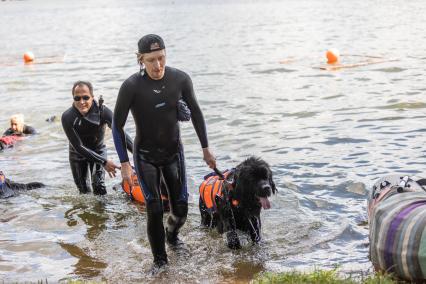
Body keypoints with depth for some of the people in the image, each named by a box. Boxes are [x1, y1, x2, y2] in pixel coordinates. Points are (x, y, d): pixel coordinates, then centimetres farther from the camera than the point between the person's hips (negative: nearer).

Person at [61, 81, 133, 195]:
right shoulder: (67, 117, -30)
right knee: (83, 190, 7)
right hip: (78, 153, 0)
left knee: (100, 189, -12)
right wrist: (104, 162, -35)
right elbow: (78, 146, -30)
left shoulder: (102, 111, -29)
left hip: (98, 150, 0)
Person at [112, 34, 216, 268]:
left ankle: (171, 234, 40)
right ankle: (159, 260, 11)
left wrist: (205, 149, 6)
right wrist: (124, 163, -15)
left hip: (174, 152, 3)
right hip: (145, 156, -3)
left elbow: (195, 112, 2)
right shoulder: (131, 86, -22)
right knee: (155, 210, -9)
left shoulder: (180, 79, -13)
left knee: (181, 209, 5)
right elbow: (117, 125, -13)